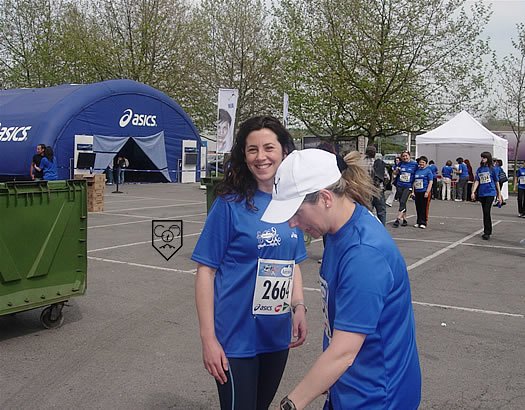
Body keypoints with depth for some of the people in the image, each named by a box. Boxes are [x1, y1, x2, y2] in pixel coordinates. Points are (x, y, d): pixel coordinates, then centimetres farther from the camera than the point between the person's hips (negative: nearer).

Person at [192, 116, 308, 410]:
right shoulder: (231, 204, -12)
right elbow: (206, 271, -11)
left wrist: (299, 307, -2)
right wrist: (208, 338, -15)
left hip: (278, 337, 5)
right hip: (236, 338, -5)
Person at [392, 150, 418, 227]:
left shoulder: (414, 164, -1)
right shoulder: (400, 164, 6)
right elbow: (395, 173, 16)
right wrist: (397, 171, -7)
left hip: (408, 186, -4)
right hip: (400, 186, 4)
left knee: (402, 202, -16)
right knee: (402, 203, 9)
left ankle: (397, 220, -18)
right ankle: (404, 220, 21)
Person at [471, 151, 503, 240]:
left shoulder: (492, 169, -1)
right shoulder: (479, 169, 10)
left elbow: (496, 182, 4)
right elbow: (477, 181, 8)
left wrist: (499, 195, 6)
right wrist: (473, 192, -5)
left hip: (490, 193, -5)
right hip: (482, 194, 5)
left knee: (487, 212, -13)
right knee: (485, 213, 11)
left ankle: (487, 232, -8)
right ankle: (488, 231, 23)